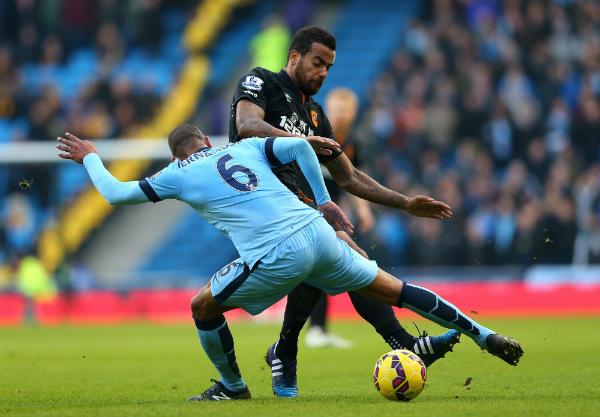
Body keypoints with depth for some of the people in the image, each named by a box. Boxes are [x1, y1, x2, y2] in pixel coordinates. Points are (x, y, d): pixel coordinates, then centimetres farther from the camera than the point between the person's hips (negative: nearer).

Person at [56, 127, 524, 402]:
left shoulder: (178, 175, 12)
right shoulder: (246, 148, 22)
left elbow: (115, 193, 16)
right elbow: (300, 147, 9)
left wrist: (90, 157, 34)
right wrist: (323, 201, 17)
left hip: (276, 258, -5)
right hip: (317, 233, 5)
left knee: (203, 306, 16)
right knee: (394, 289, 15)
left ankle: (232, 386, 28)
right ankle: (483, 335, 13)